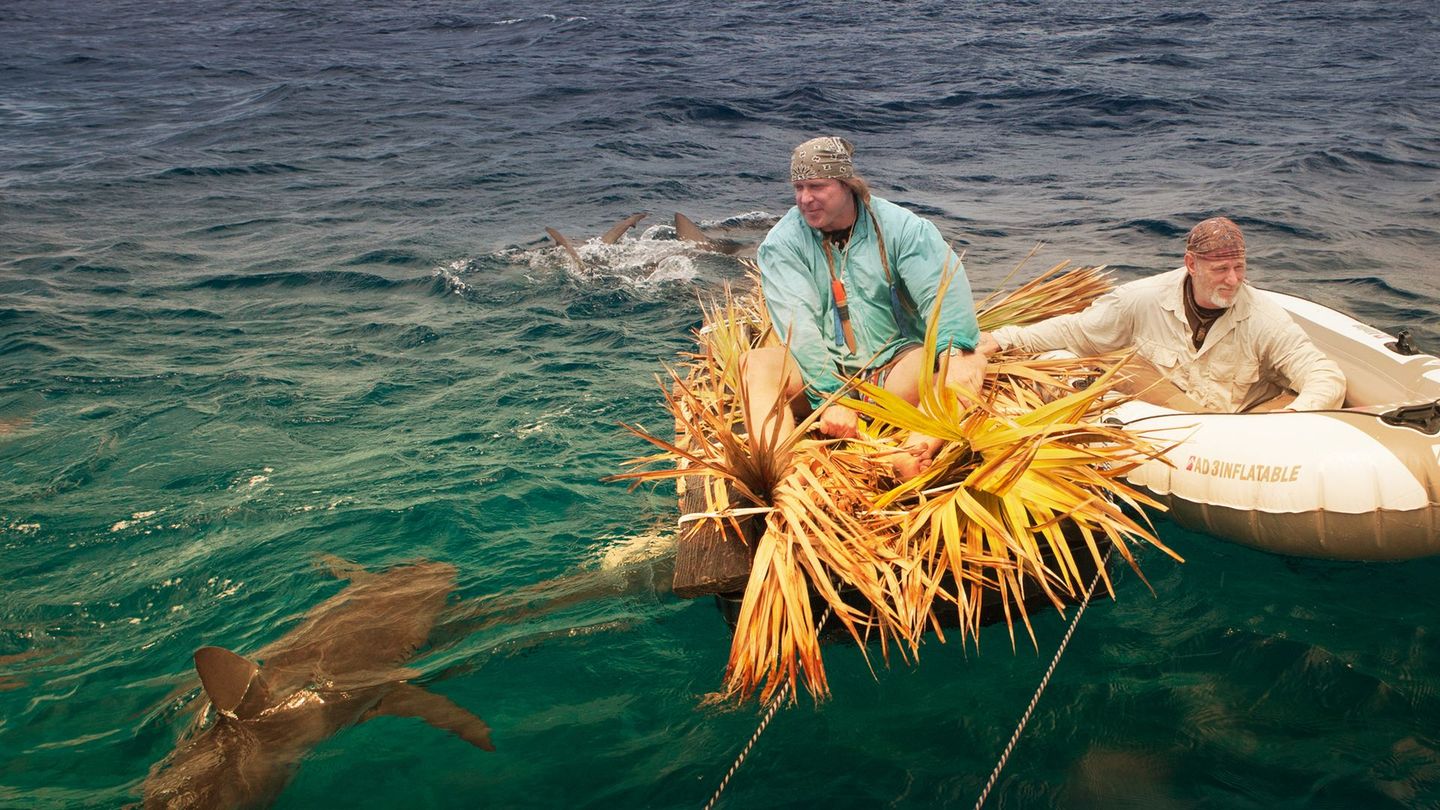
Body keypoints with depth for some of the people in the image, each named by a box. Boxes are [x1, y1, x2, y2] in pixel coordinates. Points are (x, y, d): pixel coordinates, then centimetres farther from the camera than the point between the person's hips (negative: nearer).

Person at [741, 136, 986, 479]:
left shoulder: (900, 226, -1)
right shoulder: (783, 242, -3)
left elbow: (944, 289, -14)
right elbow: (797, 322, -15)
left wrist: (953, 350, -34)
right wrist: (830, 397, -28)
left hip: (894, 367, 1)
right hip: (818, 375, 0)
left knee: (971, 361, -25)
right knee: (755, 364, -28)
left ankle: (915, 453, -52)